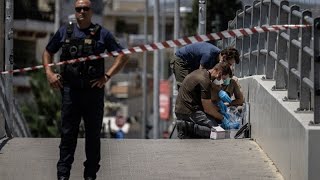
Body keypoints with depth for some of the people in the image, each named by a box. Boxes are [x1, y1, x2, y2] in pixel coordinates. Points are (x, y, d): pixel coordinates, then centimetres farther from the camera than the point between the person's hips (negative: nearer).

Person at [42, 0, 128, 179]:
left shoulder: (102, 34, 2)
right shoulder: (64, 32, 8)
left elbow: (123, 56, 4)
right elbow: (48, 52, 20)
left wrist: (107, 76, -6)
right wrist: (49, 73, 4)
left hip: (93, 90, -1)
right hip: (70, 90, 1)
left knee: (93, 134, 6)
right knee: (68, 133, 0)